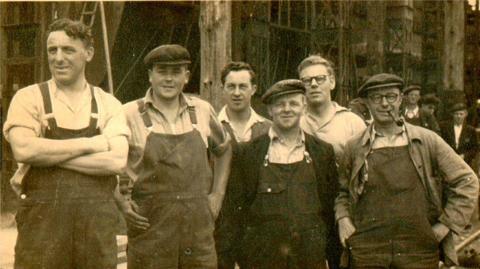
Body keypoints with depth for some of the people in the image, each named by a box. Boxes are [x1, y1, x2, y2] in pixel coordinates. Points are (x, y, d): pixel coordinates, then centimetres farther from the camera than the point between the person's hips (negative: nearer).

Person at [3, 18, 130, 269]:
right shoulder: (28, 98, 3)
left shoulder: (108, 104, 7)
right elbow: (23, 149, -14)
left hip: (97, 222, 2)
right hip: (42, 219, -2)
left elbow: (117, 161, -8)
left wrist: (48, 155, -12)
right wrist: (90, 144, -10)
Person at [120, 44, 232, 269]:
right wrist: (121, 203, -6)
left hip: (199, 225, 3)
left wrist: (218, 193, 13)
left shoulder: (202, 111, 7)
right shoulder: (130, 115, -4)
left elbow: (223, 149, 23)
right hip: (150, 226, -3)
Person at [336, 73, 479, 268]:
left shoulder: (427, 140, 3)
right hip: (366, 252, 1)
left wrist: (447, 223, 0)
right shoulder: (354, 147, 6)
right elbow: (343, 190, 20)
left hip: (419, 251, 0)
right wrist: (342, 218, 3)